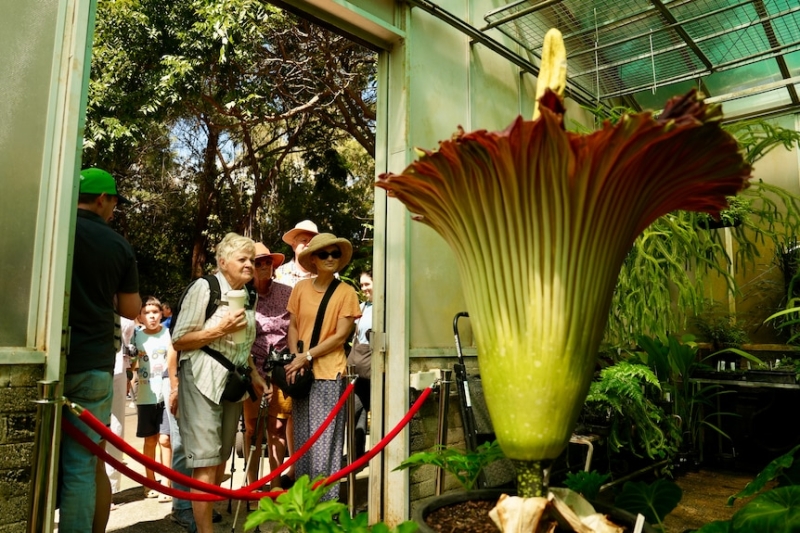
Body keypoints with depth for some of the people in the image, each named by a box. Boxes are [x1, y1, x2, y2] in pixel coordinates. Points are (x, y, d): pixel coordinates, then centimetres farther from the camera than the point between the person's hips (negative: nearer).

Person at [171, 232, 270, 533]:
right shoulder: (204, 287, -9)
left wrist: (255, 376, 12)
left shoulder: (248, 297, 12)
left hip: (234, 383, 7)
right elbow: (179, 340, -12)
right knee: (206, 460, -6)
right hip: (203, 381, -7)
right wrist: (221, 329, -18)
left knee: (221, 457, 15)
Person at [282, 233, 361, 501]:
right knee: (302, 438, 12)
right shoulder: (301, 288, 6)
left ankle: (327, 500, 9)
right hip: (300, 372, 4)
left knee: (324, 441, -3)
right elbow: (293, 326, 10)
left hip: (329, 373, -4)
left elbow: (340, 336, -7)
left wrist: (307, 356, -11)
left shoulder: (346, 292, -3)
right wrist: (295, 358, -5)